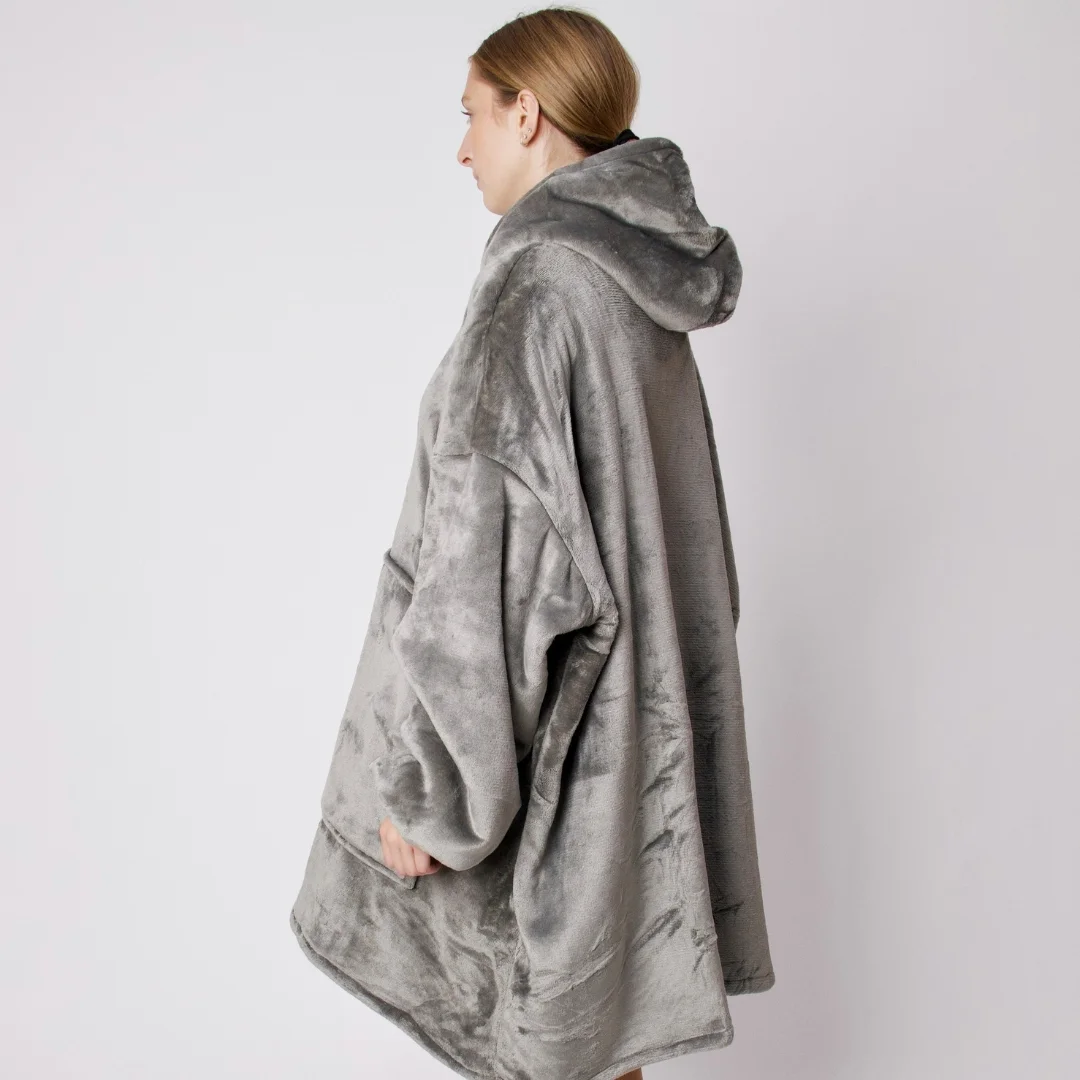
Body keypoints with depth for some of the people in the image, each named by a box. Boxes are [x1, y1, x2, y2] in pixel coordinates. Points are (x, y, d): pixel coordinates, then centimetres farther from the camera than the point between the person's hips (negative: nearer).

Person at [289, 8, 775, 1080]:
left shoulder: (536, 278, -19)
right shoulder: (647, 281, 8)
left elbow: (492, 554, -24)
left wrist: (419, 779, -18)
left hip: (544, 712, -9)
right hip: (628, 690, 9)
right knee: (595, 988, 22)